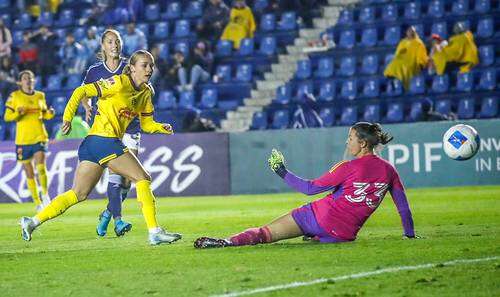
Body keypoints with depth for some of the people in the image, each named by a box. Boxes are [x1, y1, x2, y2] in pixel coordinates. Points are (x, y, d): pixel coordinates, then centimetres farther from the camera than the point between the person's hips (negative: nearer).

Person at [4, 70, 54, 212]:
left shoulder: (40, 96, 8)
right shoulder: (15, 96, 0)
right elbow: (6, 117, -1)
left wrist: (50, 114, -2)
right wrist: (18, 113, -20)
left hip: (39, 137, 1)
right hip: (22, 139, -1)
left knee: (41, 167, -17)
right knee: (29, 172, 3)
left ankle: (45, 194, 7)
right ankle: (37, 202, 14)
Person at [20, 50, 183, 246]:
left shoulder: (146, 92, 16)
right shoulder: (119, 83, -9)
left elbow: (146, 124, 21)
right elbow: (82, 91, -11)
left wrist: (161, 128, 0)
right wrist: (68, 117, -19)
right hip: (104, 139, -9)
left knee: (78, 194, 8)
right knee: (143, 179, -8)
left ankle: (33, 222, 9)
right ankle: (154, 232, -9)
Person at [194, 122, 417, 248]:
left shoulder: (349, 168, -7)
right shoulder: (389, 170, 5)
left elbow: (310, 188, -5)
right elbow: (403, 205, 13)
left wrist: (282, 172, 4)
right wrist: (410, 234, 26)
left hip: (321, 216, -4)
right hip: (344, 234, 4)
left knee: (267, 232, -5)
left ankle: (225, 242, -16)